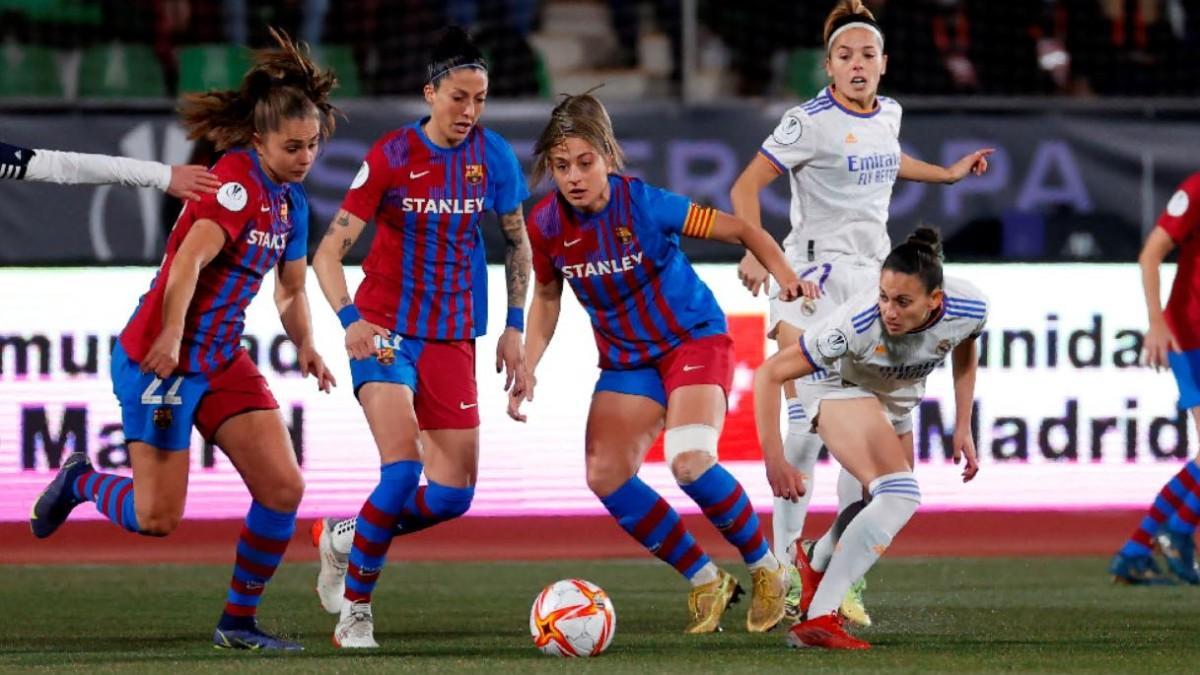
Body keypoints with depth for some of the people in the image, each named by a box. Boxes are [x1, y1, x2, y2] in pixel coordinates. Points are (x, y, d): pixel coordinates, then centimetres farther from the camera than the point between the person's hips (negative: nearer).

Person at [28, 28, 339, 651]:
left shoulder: (290, 200, 9)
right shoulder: (237, 182, -18)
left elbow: (291, 289, 21)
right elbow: (190, 260, -31)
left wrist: (305, 345, 2)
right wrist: (169, 338, -43)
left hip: (223, 360, 8)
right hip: (161, 360, -8)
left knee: (283, 488, -5)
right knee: (158, 518, -6)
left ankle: (239, 622, 9)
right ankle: (81, 482, 26)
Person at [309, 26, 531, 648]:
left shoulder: (492, 155, -1)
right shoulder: (392, 157, -12)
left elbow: (517, 242, 15)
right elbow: (329, 251, -13)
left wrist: (514, 328, 9)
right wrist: (350, 319, -29)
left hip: (452, 337, 4)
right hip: (386, 330, -4)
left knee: (453, 495, 0)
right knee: (403, 468, -22)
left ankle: (347, 540, 27)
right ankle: (355, 611, -8)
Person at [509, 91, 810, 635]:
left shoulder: (643, 204, -23)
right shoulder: (546, 224, -10)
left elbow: (739, 229, -17)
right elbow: (546, 297, 9)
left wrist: (784, 273, -33)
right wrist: (526, 370, 0)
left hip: (694, 339, -5)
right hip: (625, 359, 5)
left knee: (689, 462, -27)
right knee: (605, 476, -11)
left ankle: (766, 570, -4)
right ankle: (706, 580, 5)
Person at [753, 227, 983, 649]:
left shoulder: (969, 309, -27)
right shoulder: (858, 324, -40)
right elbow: (769, 374, -34)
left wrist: (963, 429, 0)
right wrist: (774, 461, -38)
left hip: (896, 400, 6)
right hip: (841, 388, -6)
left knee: (884, 509, 17)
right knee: (901, 496, -27)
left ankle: (815, 567, 46)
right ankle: (817, 619, -32)